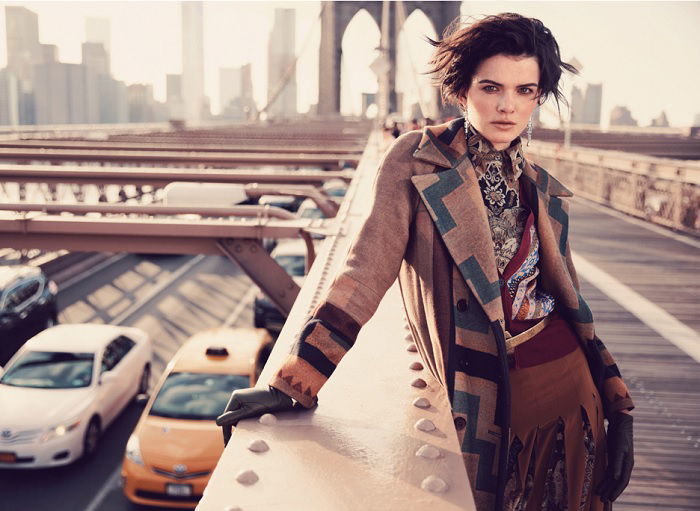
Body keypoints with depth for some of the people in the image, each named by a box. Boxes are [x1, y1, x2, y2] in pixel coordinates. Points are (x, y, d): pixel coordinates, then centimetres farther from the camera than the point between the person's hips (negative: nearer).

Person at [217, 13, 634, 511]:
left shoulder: (545, 193, 6)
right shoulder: (417, 160, -8)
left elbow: (571, 302, 11)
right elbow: (367, 270, -13)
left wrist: (618, 411, 7)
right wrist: (294, 383, -19)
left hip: (568, 380, 5)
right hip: (486, 398, -4)